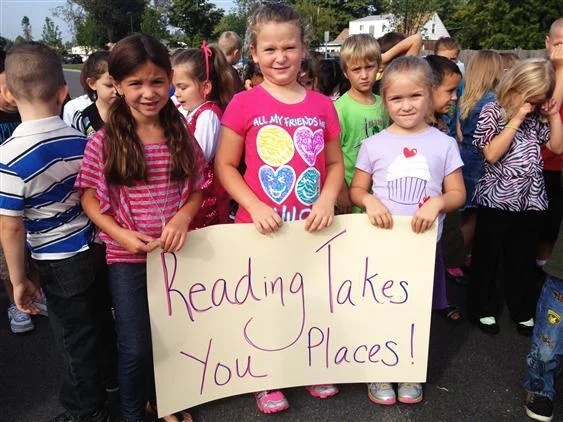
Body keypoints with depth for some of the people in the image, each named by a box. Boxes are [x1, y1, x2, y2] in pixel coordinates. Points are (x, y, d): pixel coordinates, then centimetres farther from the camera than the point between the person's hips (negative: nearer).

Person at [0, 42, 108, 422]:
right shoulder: (82, 141, -4)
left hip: (60, 262, -5)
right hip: (95, 247, 5)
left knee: (76, 340, 13)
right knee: (95, 327, 25)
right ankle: (109, 383, 47)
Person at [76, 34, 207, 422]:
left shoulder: (182, 136, -2)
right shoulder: (103, 142, -11)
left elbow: (196, 191, 3)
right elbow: (89, 199, -4)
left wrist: (183, 218, -17)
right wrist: (122, 235, -18)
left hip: (175, 254, 3)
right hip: (128, 258, -3)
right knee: (136, 347, 2)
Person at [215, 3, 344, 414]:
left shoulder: (322, 105, 2)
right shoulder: (244, 104, -7)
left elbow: (335, 163, 9)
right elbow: (226, 165, -3)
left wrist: (327, 200, -9)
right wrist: (254, 206, -15)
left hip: (312, 226, 3)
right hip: (261, 227, -2)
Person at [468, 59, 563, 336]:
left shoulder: (536, 115, 9)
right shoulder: (493, 112, -8)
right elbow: (491, 154, -19)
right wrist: (516, 119, -19)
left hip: (530, 199, 5)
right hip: (497, 199, -5)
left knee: (523, 258, 16)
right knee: (487, 257, 8)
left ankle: (523, 310, 31)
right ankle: (483, 308, 24)